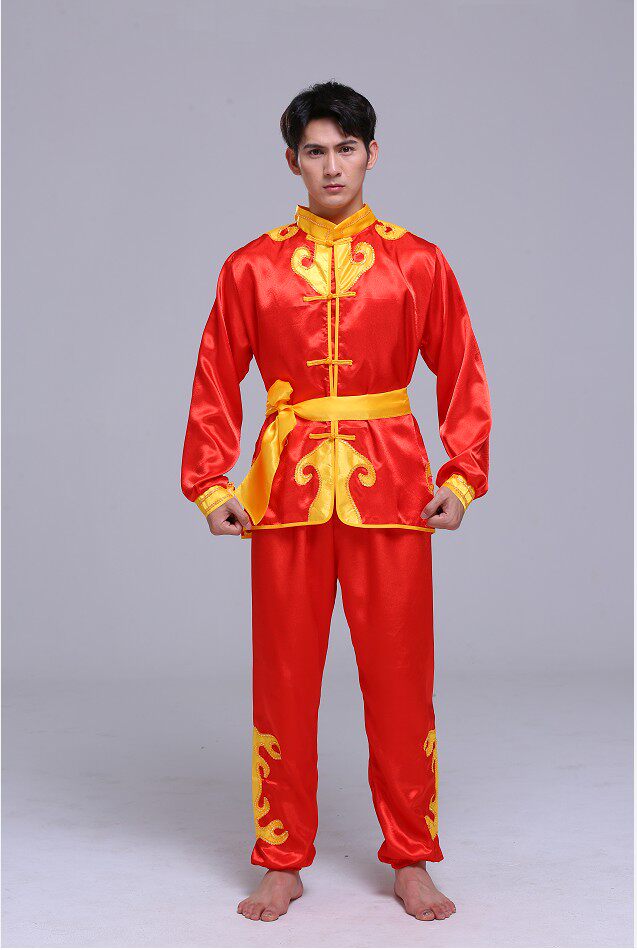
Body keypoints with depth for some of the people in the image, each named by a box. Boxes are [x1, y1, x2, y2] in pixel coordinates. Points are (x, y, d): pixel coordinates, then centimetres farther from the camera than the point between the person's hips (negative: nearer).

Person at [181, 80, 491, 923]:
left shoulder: (417, 264, 2)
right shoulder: (252, 268, 3)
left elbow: (462, 376, 8)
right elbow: (217, 383, 7)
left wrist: (463, 477, -1)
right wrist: (211, 485, -1)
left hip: (389, 488, 0)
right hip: (287, 489, 1)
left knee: (400, 679, 4)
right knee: (284, 680, 6)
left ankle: (411, 861, 21)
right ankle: (282, 863, 21)